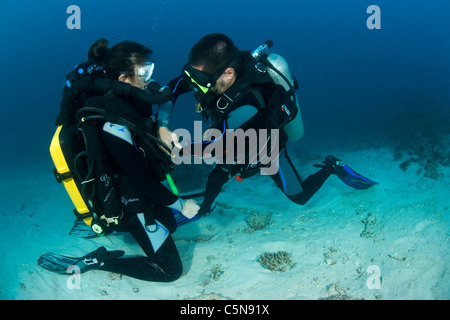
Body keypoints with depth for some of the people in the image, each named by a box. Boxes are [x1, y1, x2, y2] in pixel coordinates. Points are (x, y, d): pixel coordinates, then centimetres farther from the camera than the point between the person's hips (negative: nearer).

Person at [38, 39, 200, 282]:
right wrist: (180, 205, -17)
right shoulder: (112, 122, -32)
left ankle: (106, 221, 28)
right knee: (170, 269, 2)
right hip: (133, 204, -9)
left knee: (170, 225, 33)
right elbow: (141, 179, -28)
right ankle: (91, 262, 4)